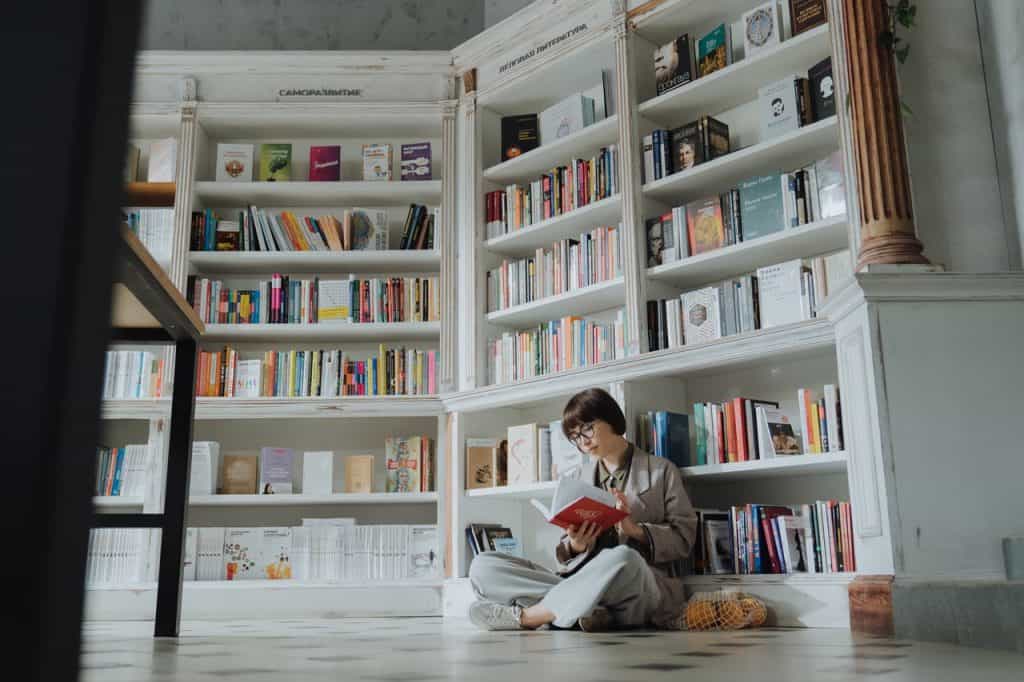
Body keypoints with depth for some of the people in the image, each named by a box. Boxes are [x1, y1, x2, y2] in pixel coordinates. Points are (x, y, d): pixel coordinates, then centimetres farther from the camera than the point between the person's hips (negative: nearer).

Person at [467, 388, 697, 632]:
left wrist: (636, 530, -13)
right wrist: (576, 545, -9)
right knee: (482, 566, -16)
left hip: (646, 586, -3)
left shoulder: (661, 471, 12)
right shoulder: (580, 477, 20)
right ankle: (583, 606, -29)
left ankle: (526, 616, -26)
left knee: (623, 559, -41)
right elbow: (568, 555, 16)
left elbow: (683, 538, 4)